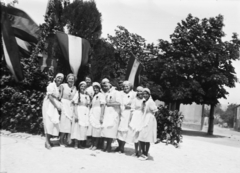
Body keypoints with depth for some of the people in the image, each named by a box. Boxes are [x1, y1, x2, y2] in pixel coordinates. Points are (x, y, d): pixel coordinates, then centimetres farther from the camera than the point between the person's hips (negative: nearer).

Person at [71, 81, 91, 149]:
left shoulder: (87, 96, 14)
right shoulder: (77, 94, 1)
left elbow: (88, 106, 15)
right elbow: (75, 105, -4)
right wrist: (76, 115, -13)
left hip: (86, 113, 4)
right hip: (79, 112, -4)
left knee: (84, 128, 1)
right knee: (77, 127, -6)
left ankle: (81, 144, 9)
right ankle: (76, 144, 0)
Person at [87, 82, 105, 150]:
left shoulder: (101, 95, -3)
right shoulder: (94, 95, 19)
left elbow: (102, 106, -9)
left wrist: (101, 116, -15)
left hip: (98, 114, -7)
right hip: (92, 114, 7)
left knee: (97, 130, -4)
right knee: (91, 129, 5)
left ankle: (95, 145, 3)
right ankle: (92, 144, 13)